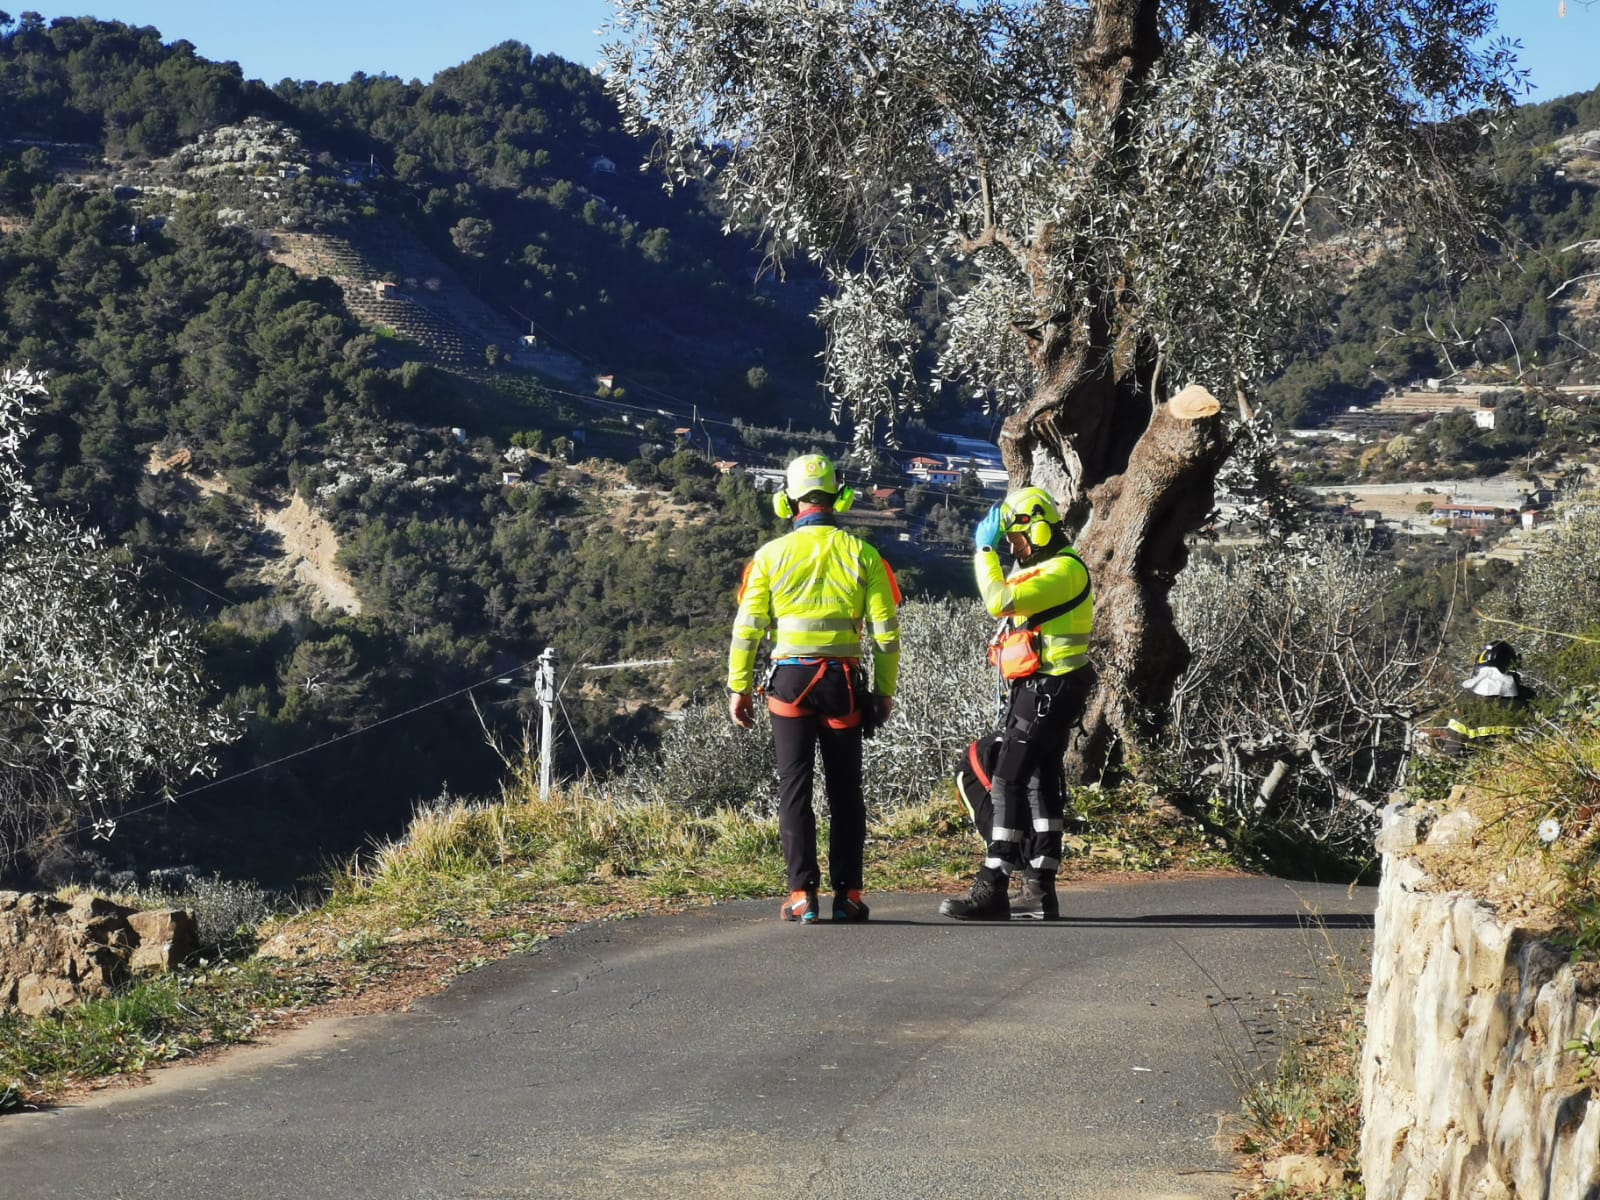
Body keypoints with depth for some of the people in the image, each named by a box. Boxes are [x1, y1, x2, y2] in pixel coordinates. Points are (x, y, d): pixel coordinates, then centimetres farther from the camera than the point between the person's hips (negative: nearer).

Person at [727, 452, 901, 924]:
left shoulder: (771, 555, -1)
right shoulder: (862, 555, 2)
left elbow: (747, 628, -1)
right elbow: (886, 632, 1)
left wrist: (739, 687, 6)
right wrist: (885, 690, 10)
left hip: (790, 678, -1)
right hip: (843, 678, 1)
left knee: (794, 787, 3)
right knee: (845, 789, 8)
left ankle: (802, 894, -3)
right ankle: (848, 894, 6)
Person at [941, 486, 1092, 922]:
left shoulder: (1064, 569, -15)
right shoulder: (1044, 569, 20)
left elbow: (1000, 601, -27)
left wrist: (985, 550, -17)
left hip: (1047, 690, -11)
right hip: (1033, 689, 11)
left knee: (1009, 783, -13)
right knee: (1039, 784, 12)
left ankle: (992, 890, -15)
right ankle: (1040, 889, 15)